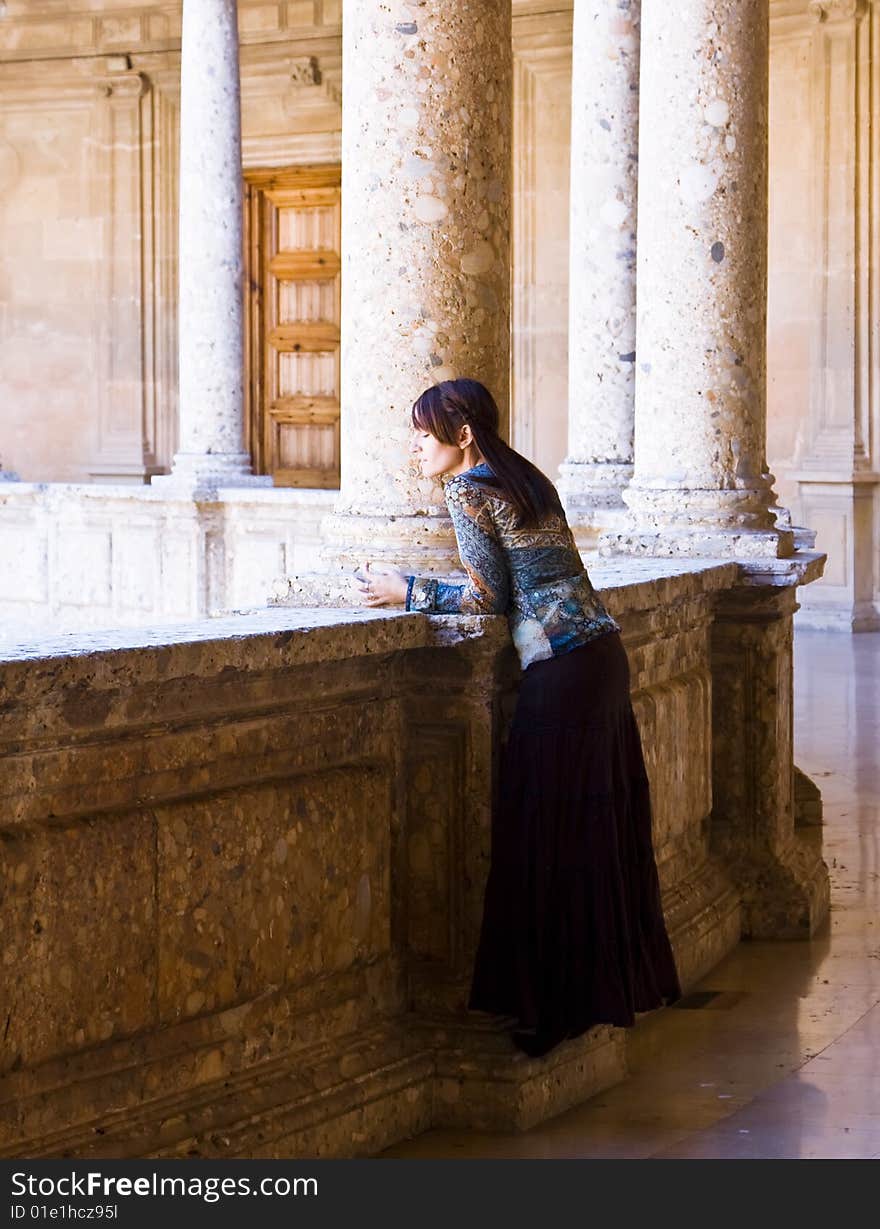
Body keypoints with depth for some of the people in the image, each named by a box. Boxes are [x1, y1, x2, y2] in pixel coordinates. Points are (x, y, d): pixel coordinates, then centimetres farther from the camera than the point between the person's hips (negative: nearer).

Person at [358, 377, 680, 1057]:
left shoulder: (468, 489, -5)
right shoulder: (523, 477, 20)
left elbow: (490, 599, -8)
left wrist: (406, 591, 1)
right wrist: (422, 587, 23)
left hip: (560, 667, -9)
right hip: (604, 651, 9)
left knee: (552, 836, -3)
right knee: (604, 825, 14)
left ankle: (558, 1005, 0)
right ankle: (619, 980, 22)